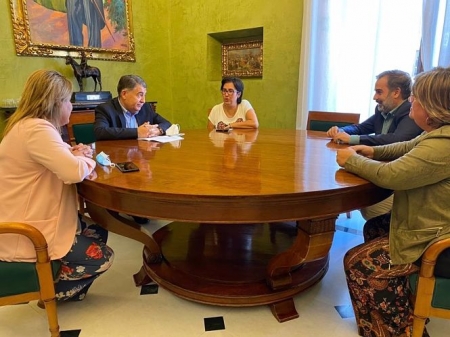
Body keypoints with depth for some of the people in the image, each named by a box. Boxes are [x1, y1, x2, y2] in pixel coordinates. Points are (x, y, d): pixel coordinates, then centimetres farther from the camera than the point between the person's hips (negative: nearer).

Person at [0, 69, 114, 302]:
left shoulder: (27, 125, 11)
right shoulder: (37, 129, -25)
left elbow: (59, 161, 20)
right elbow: (75, 171, -37)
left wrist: (75, 155, -4)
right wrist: (83, 159, -11)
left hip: (27, 220, 11)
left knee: (98, 233, 14)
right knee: (102, 258, -4)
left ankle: (67, 287, 24)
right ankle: (53, 291, 16)